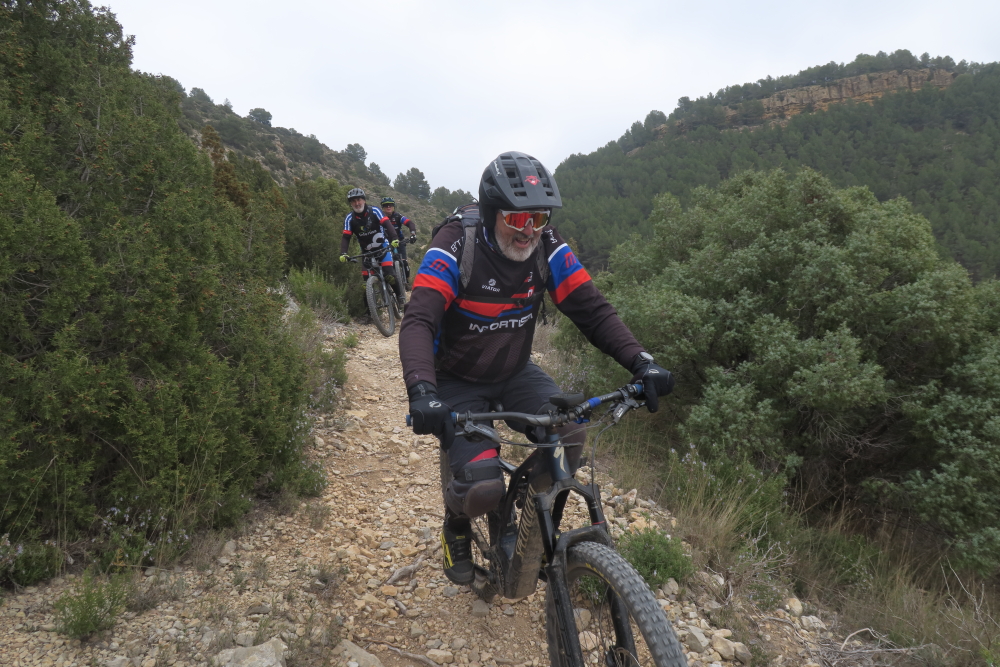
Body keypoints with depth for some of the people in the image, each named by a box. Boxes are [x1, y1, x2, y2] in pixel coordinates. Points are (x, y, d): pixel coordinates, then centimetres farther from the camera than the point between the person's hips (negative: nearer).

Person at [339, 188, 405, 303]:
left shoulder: (374, 211, -12)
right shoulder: (349, 218, -7)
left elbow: (387, 224, -21)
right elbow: (346, 237, -10)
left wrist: (394, 239, -38)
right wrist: (343, 253, -26)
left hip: (383, 246, -3)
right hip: (367, 251, 3)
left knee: (389, 274, -23)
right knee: (366, 279, -6)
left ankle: (400, 294, 0)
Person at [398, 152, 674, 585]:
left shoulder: (548, 249, -12)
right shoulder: (455, 247, -23)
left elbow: (592, 310, -13)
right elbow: (418, 323, -32)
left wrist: (641, 362, -29)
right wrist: (422, 390, -49)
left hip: (515, 374, 4)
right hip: (458, 382, -4)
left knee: (568, 435, -22)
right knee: (483, 488, -21)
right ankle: (456, 526, 17)